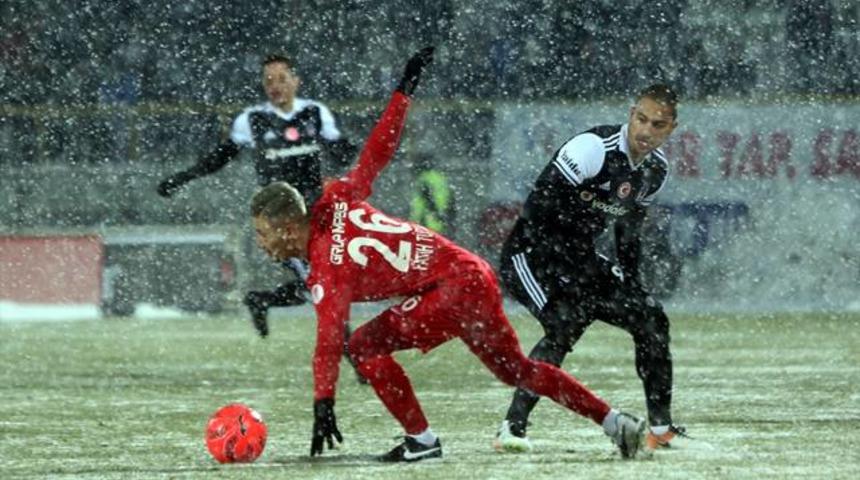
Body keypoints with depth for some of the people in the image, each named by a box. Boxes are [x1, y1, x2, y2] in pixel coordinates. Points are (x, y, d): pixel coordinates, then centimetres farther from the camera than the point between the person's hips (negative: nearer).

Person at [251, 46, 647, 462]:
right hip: (474, 276, 10)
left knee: (365, 344, -10)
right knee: (515, 368, 20)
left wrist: (323, 407, -28)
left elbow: (329, 341, -25)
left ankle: (421, 440, -6)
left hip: (454, 290, -10)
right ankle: (616, 423, 22)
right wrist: (404, 91, 14)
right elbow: (377, 151, 6)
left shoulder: (328, 267, -18)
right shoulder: (334, 202, 2)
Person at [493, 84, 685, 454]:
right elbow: (539, 206, -25)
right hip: (533, 255, -8)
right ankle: (512, 429, -29)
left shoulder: (657, 169, 4)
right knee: (566, 322, -30)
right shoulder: (594, 148, -23)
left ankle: (661, 429, 17)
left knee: (650, 319, 4)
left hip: (578, 259, 8)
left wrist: (630, 285, 17)